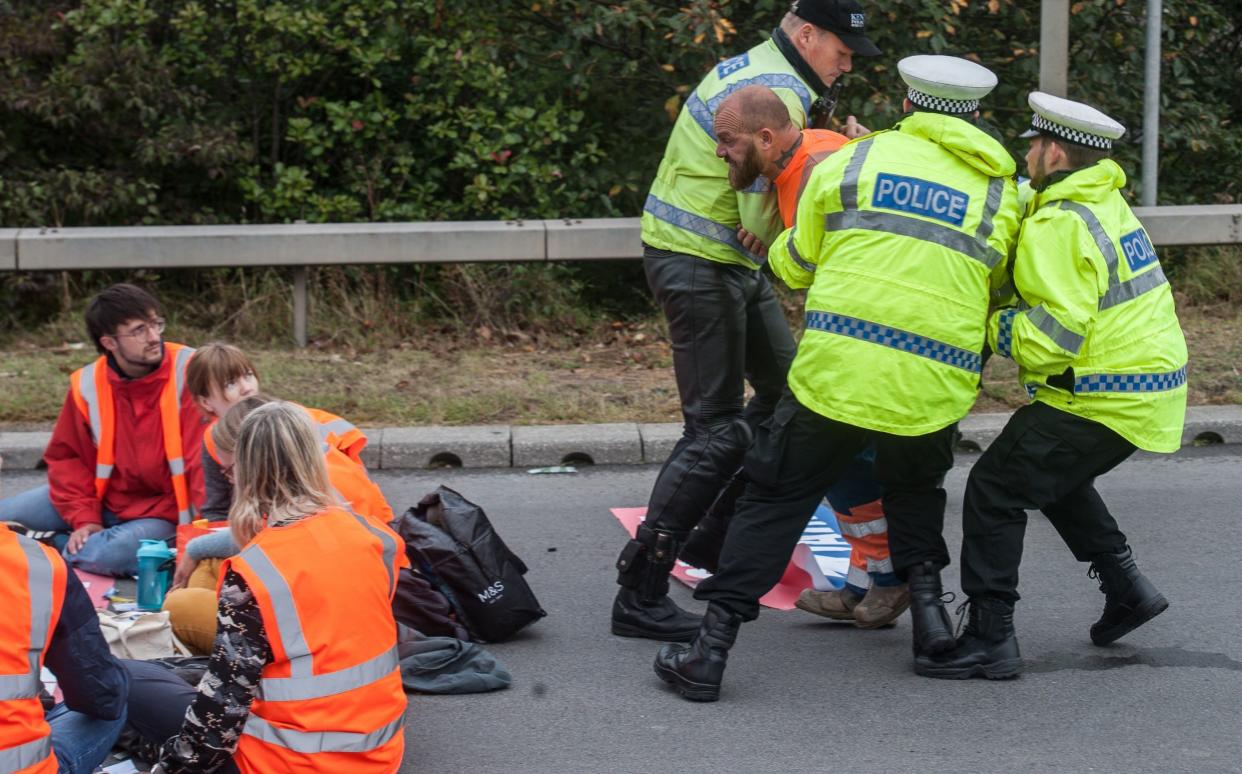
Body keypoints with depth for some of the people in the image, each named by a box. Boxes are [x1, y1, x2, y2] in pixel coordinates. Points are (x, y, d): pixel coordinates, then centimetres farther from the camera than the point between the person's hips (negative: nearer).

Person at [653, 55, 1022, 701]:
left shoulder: (852, 159, 7)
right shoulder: (1001, 194, 8)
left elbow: (794, 264, 18)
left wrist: (780, 250, 41)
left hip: (835, 373, -1)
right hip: (933, 388, 2)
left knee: (774, 500, 9)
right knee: (914, 486, 32)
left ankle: (712, 648, 5)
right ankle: (926, 600, 19)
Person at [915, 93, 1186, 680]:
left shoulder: (1058, 226, -18)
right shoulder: (1103, 203, 13)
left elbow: (1054, 335, -25)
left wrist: (986, 326, -12)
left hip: (1102, 401, -10)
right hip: (1146, 387, 10)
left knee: (995, 489, -6)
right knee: (1054, 478, 30)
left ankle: (989, 638, -7)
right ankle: (1126, 588, 30)